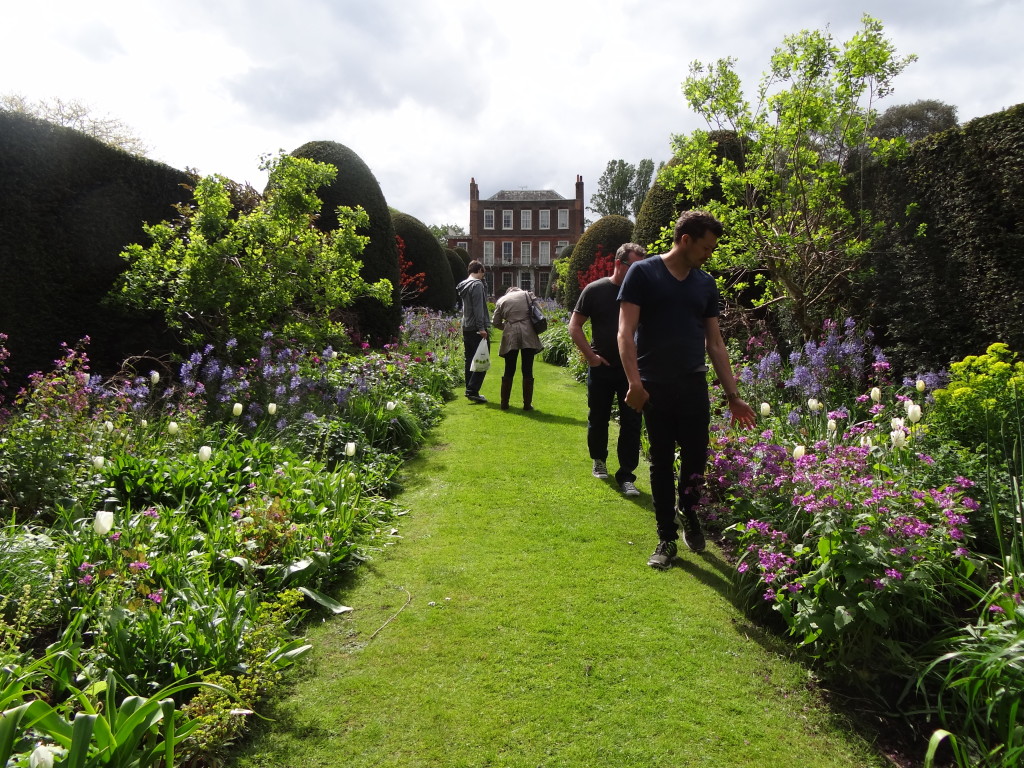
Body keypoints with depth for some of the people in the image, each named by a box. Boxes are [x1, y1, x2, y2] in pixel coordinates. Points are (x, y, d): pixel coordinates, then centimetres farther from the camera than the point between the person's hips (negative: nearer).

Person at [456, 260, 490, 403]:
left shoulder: (463, 286, 17)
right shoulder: (477, 285, -11)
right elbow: (478, 308, -18)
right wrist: (481, 328, -21)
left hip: (466, 328, 9)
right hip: (477, 329, -9)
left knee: (470, 360, 12)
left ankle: (470, 390, 14)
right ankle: (472, 390, -13)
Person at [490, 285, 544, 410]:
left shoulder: (501, 300, 12)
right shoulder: (528, 294, 12)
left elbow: (496, 322, 10)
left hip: (510, 337, 1)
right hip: (528, 335, 0)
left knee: (509, 371, 10)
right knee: (527, 371, 5)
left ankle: (504, 403, 13)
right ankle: (527, 404, 7)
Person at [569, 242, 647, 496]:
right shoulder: (595, 290, -4)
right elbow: (574, 326, 0)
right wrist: (590, 355, -8)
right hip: (602, 369, 0)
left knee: (631, 423, -1)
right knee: (598, 419, 13)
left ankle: (626, 475, 7)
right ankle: (599, 460, 37)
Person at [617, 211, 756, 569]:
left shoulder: (706, 284, 11)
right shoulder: (643, 273, -3)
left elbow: (715, 343, 13)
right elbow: (626, 331, -9)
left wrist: (733, 395, 10)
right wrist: (634, 381, -20)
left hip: (694, 385, 3)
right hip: (655, 387, -3)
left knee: (696, 458, 4)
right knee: (661, 463, 5)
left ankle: (688, 512, 34)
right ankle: (667, 538, 18)